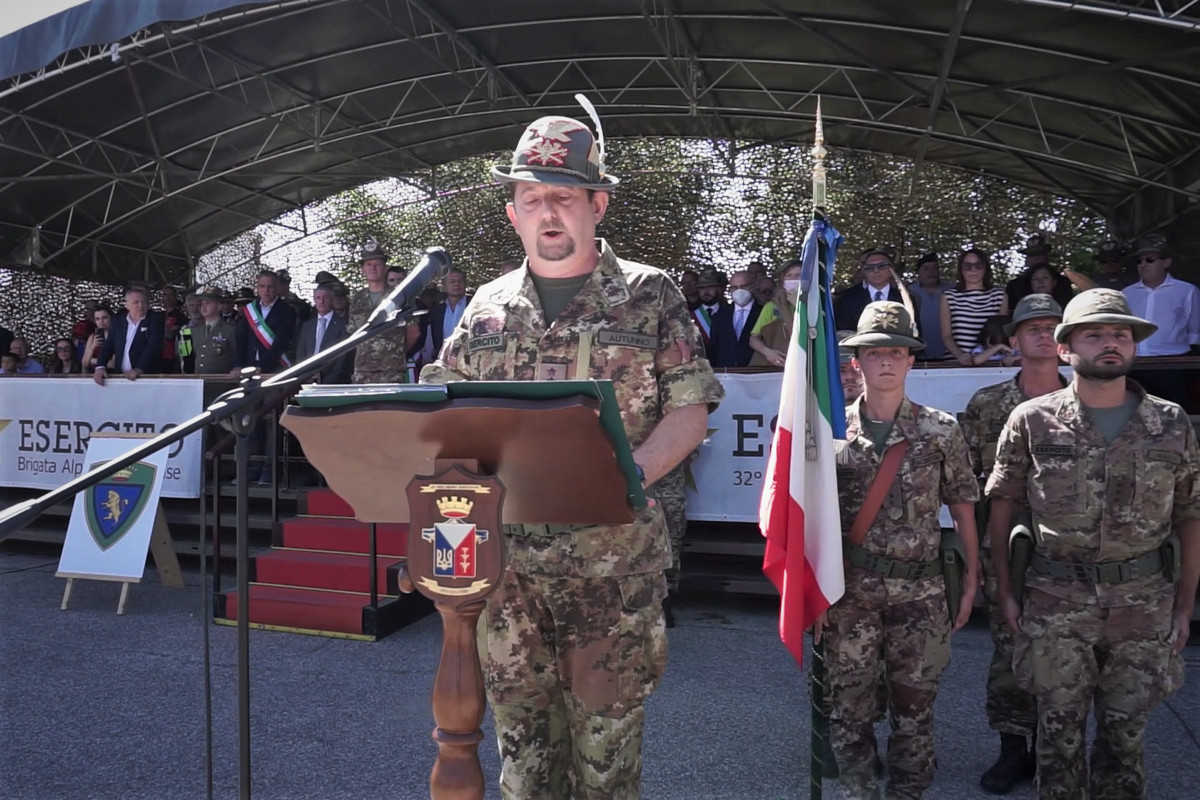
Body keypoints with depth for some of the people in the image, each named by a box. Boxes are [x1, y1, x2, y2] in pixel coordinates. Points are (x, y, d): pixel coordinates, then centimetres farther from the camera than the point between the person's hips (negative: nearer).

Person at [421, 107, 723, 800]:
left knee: (607, 728, 10)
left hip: (615, 559, -2)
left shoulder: (651, 296, 1)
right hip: (506, 553, 3)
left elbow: (691, 410, -3)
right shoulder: (488, 306, 10)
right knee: (521, 729, 14)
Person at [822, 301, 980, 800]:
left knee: (915, 706, 12)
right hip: (849, 590, 0)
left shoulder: (941, 431, 0)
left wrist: (971, 580, 4)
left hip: (920, 591, 0)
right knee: (850, 706, 9)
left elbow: (963, 507, 6)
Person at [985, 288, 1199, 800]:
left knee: (1125, 730, 15)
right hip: (1056, 604, -1)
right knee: (1060, 730, 10)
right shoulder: (1032, 421, -4)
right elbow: (1001, 507, 1)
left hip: (1143, 604, 2)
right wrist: (1004, 591, -1)